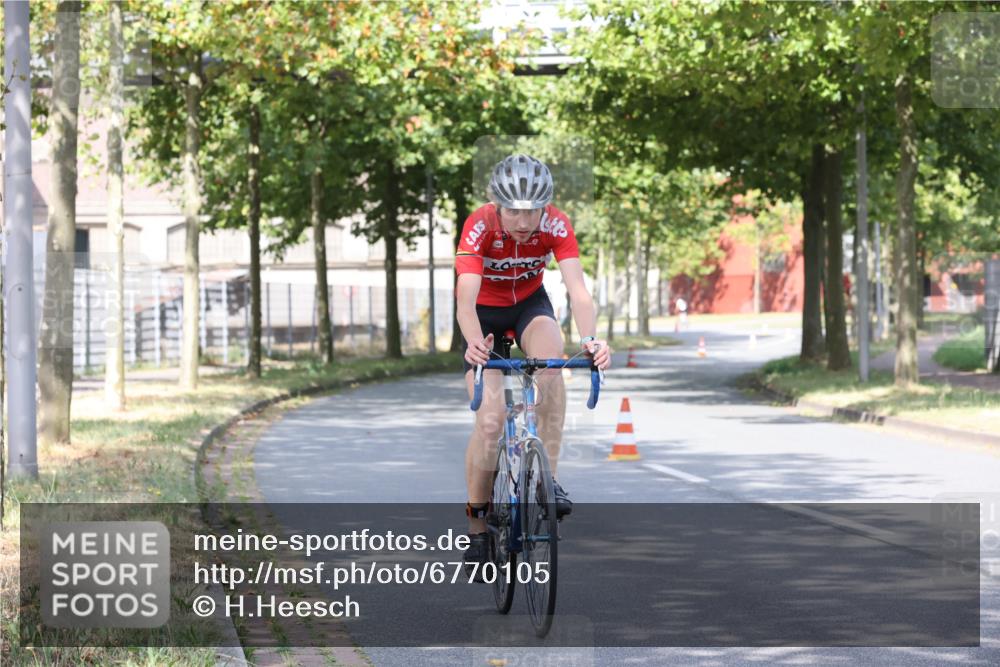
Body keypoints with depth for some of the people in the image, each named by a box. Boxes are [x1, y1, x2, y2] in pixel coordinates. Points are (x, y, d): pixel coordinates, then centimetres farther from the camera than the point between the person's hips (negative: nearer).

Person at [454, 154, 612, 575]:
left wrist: (590, 339, -54)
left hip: (530, 304, 1)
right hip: (484, 311, -1)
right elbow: (466, 298, -41)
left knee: (550, 360, -33)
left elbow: (577, 290, -35)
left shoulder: (556, 226, -26)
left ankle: (548, 477, -23)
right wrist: (474, 343, -61)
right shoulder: (479, 227, -31)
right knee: (490, 422, -14)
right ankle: (477, 525, 2)